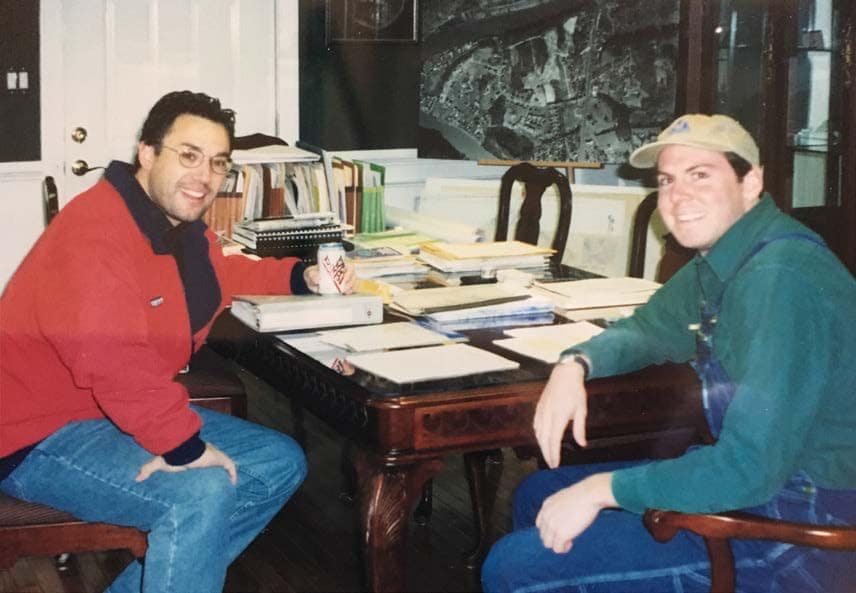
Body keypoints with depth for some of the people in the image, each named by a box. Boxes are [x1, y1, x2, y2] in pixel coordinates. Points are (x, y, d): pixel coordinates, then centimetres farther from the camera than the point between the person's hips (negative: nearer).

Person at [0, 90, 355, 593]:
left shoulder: (182, 225, 7)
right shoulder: (96, 230, -25)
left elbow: (222, 275, 28)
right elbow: (113, 360, -35)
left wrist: (302, 278, 12)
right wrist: (184, 444, -29)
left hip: (128, 412, 11)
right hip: (42, 437, -11)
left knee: (282, 463, 9)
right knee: (204, 495, -32)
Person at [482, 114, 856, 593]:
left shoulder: (782, 277, -25)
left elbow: (750, 467, -29)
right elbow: (647, 328, 20)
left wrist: (603, 489, -19)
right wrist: (575, 365, -3)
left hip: (794, 527, -9)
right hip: (754, 476, 9)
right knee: (537, 495, 18)